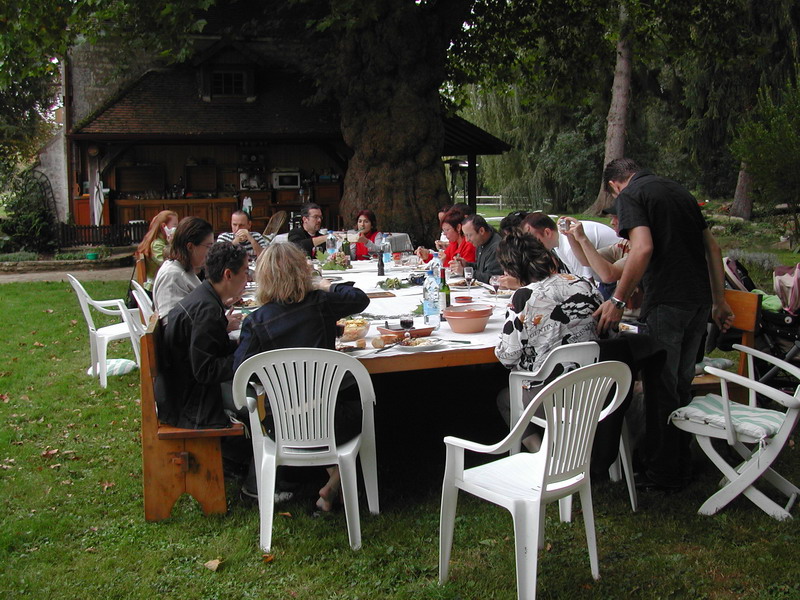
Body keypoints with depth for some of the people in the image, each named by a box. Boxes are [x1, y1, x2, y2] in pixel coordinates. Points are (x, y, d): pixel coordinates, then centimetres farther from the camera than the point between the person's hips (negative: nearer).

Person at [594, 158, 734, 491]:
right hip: (699, 299, 8)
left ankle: (662, 473, 11)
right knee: (682, 385, 18)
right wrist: (719, 300, 22)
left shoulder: (629, 196, -3)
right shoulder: (678, 190, 19)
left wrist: (618, 301, -17)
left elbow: (644, 248, -20)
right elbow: (712, 247, 18)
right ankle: (681, 465, 28)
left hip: (666, 301, -8)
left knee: (661, 388, 2)